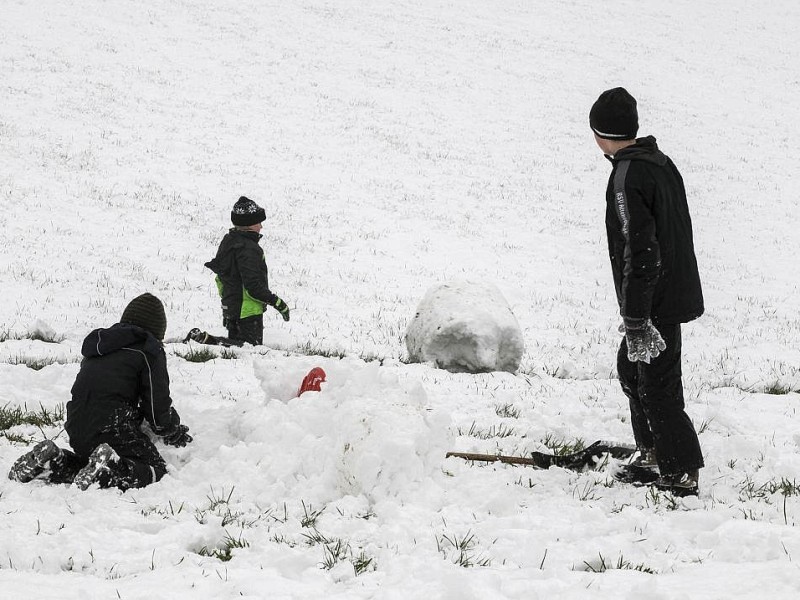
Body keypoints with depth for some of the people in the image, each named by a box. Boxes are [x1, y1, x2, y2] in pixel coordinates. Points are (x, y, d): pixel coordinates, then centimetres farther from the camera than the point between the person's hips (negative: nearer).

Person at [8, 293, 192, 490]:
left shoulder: (98, 343, 26)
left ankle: (52, 460, 3)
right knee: (156, 469, -3)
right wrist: (176, 434, 19)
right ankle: (111, 468, -29)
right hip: (113, 429, -7)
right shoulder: (149, 350, 2)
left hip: (76, 430, 7)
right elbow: (158, 405, 0)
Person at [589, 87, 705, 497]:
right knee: (631, 369, 23)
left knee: (657, 386, -4)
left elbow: (640, 252, -24)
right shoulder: (661, 163, 9)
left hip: (656, 304, -10)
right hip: (677, 290, 10)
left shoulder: (628, 178, -20)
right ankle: (653, 458, 31)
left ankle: (681, 475, 1)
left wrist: (636, 321, -22)